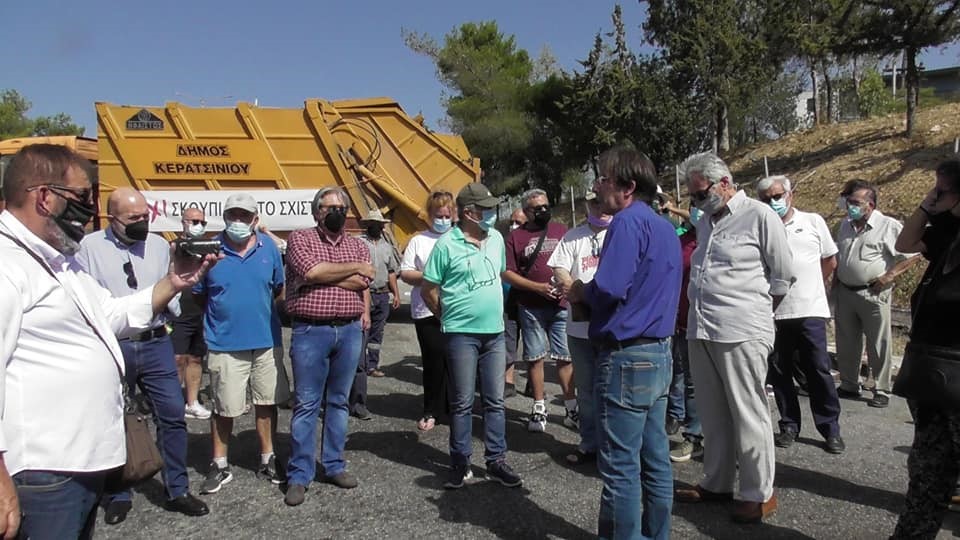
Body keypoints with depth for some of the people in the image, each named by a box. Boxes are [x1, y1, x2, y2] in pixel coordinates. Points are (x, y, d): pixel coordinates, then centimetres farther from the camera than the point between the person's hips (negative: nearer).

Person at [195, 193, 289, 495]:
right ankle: (220, 466, 25)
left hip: (267, 342, 3)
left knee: (267, 403, 13)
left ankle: (267, 461, 29)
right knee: (225, 409, 7)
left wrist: (263, 313, 4)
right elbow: (199, 297, 3)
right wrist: (225, 314, 0)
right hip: (225, 345, -2)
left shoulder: (268, 247, 1)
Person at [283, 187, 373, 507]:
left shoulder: (358, 246, 11)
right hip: (311, 332, -4)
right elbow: (310, 272, -17)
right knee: (306, 404, 0)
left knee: (339, 401, 12)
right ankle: (299, 475, 9)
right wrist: (354, 268, -6)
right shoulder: (300, 239, 1)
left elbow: (363, 287, -1)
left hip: (350, 331, 4)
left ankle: (334, 465, 24)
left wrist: (326, 277, -11)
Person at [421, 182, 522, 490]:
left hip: (495, 332, 5)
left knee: (495, 401, 10)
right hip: (462, 333, -5)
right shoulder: (447, 244, -10)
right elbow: (427, 290, -4)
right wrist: (449, 317, 5)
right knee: (462, 403, 4)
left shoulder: (496, 239, 7)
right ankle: (460, 464, 17)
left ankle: (496, 461, 21)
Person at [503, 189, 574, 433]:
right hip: (531, 307, -1)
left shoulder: (561, 231, 9)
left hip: (562, 305, 1)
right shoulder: (516, 237, 2)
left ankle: (571, 407, 15)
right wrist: (538, 287, -12)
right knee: (535, 357, 7)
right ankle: (539, 408, 19)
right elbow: (507, 273, -3)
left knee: (565, 357, 5)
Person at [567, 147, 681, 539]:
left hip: (626, 357, -9)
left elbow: (608, 289, -23)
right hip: (659, 354, 10)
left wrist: (579, 291, -2)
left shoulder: (628, 221, -13)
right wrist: (587, 292, 12)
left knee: (621, 465, 0)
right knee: (655, 459, 16)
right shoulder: (665, 228, 15)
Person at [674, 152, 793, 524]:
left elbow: (782, 276, 0)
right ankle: (716, 483, 27)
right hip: (700, 331, 7)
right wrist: (699, 314, 16)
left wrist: (756, 313, 7)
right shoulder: (704, 223, 16)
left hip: (741, 333, -7)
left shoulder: (760, 216, -4)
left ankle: (760, 493, 14)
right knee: (712, 415, 14)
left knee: (748, 416, 1)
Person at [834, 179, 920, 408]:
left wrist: (890, 275, -15)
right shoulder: (845, 226, 12)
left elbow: (911, 254, -10)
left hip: (873, 294, -6)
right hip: (845, 293, 6)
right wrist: (835, 279, 15)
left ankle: (882, 391, 12)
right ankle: (849, 386, 26)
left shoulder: (889, 227, -9)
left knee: (879, 346, 1)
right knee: (846, 344, 13)